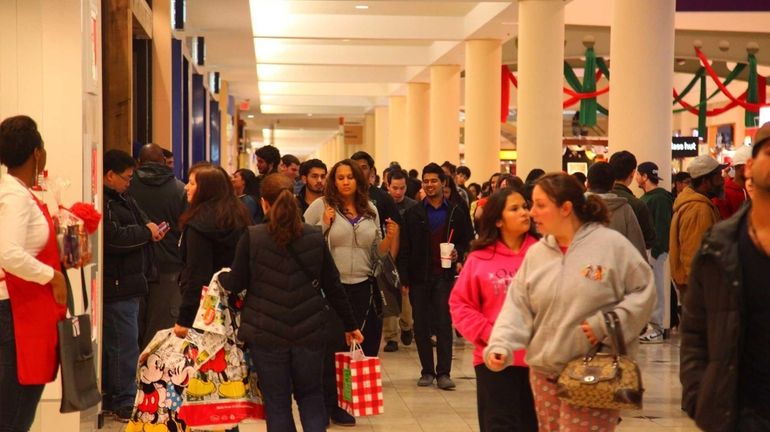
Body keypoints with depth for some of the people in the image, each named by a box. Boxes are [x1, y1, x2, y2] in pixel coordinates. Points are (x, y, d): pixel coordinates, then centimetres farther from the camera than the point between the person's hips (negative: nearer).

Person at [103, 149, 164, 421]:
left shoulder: (121, 198, 16)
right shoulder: (103, 202, -17)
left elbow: (139, 222, 27)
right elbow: (114, 238, -24)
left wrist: (150, 231, 4)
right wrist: (146, 232, -9)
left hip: (127, 284, 11)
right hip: (117, 287, -11)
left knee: (111, 345, 16)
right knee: (125, 346, -5)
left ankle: (108, 399, 26)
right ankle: (124, 404, 2)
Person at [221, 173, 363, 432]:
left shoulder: (252, 237, -8)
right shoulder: (314, 236, 0)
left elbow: (236, 284, -3)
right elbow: (333, 286, 4)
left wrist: (219, 277, 19)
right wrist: (350, 325, 14)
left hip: (266, 333, -2)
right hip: (309, 330, 2)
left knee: (276, 403, 9)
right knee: (311, 396, 18)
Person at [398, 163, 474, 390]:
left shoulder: (456, 212, 6)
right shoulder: (413, 214, 6)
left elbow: (467, 240, 13)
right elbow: (404, 249, 4)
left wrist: (459, 252, -9)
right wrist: (404, 278, -2)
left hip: (444, 275, -1)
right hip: (419, 277, 1)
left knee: (444, 324, -4)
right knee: (420, 325, 5)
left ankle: (443, 372, 2)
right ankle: (427, 371, 15)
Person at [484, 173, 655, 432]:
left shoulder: (611, 244, -8)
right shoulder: (536, 253, 6)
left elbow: (644, 291, -4)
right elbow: (517, 308, 3)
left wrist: (609, 323, -15)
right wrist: (500, 346, -11)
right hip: (544, 374, 5)